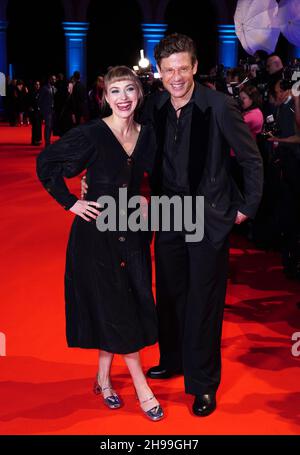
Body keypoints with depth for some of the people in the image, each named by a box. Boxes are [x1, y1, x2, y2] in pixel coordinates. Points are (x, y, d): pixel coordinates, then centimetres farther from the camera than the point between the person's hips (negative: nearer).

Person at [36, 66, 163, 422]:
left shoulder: (146, 136, 2)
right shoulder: (91, 134, -13)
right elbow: (46, 163, -7)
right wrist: (71, 202, -9)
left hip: (130, 230, 6)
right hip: (96, 231, -5)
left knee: (135, 302, 9)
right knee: (113, 306, 1)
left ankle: (103, 376, 27)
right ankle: (140, 386, 13)